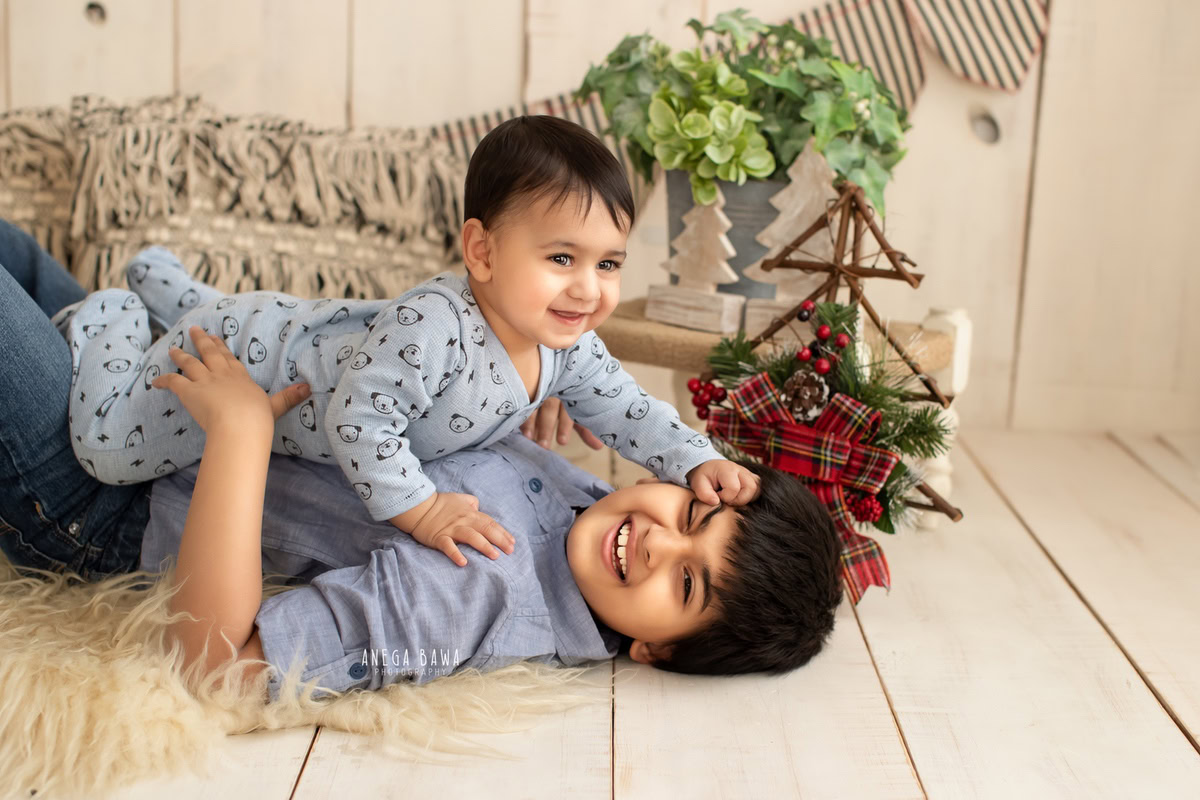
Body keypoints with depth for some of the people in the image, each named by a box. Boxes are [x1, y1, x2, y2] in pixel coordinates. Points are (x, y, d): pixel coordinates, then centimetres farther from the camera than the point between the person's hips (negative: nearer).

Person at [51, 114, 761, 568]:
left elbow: (628, 411, -9)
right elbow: (358, 419, -42)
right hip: (238, 355, -7)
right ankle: (111, 318, 25)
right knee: (110, 447, 2)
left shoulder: (568, 347, -18)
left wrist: (698, 460, -22)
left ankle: (164, 279, 56)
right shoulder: (431, 328, -45)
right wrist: (419, 509, -42)